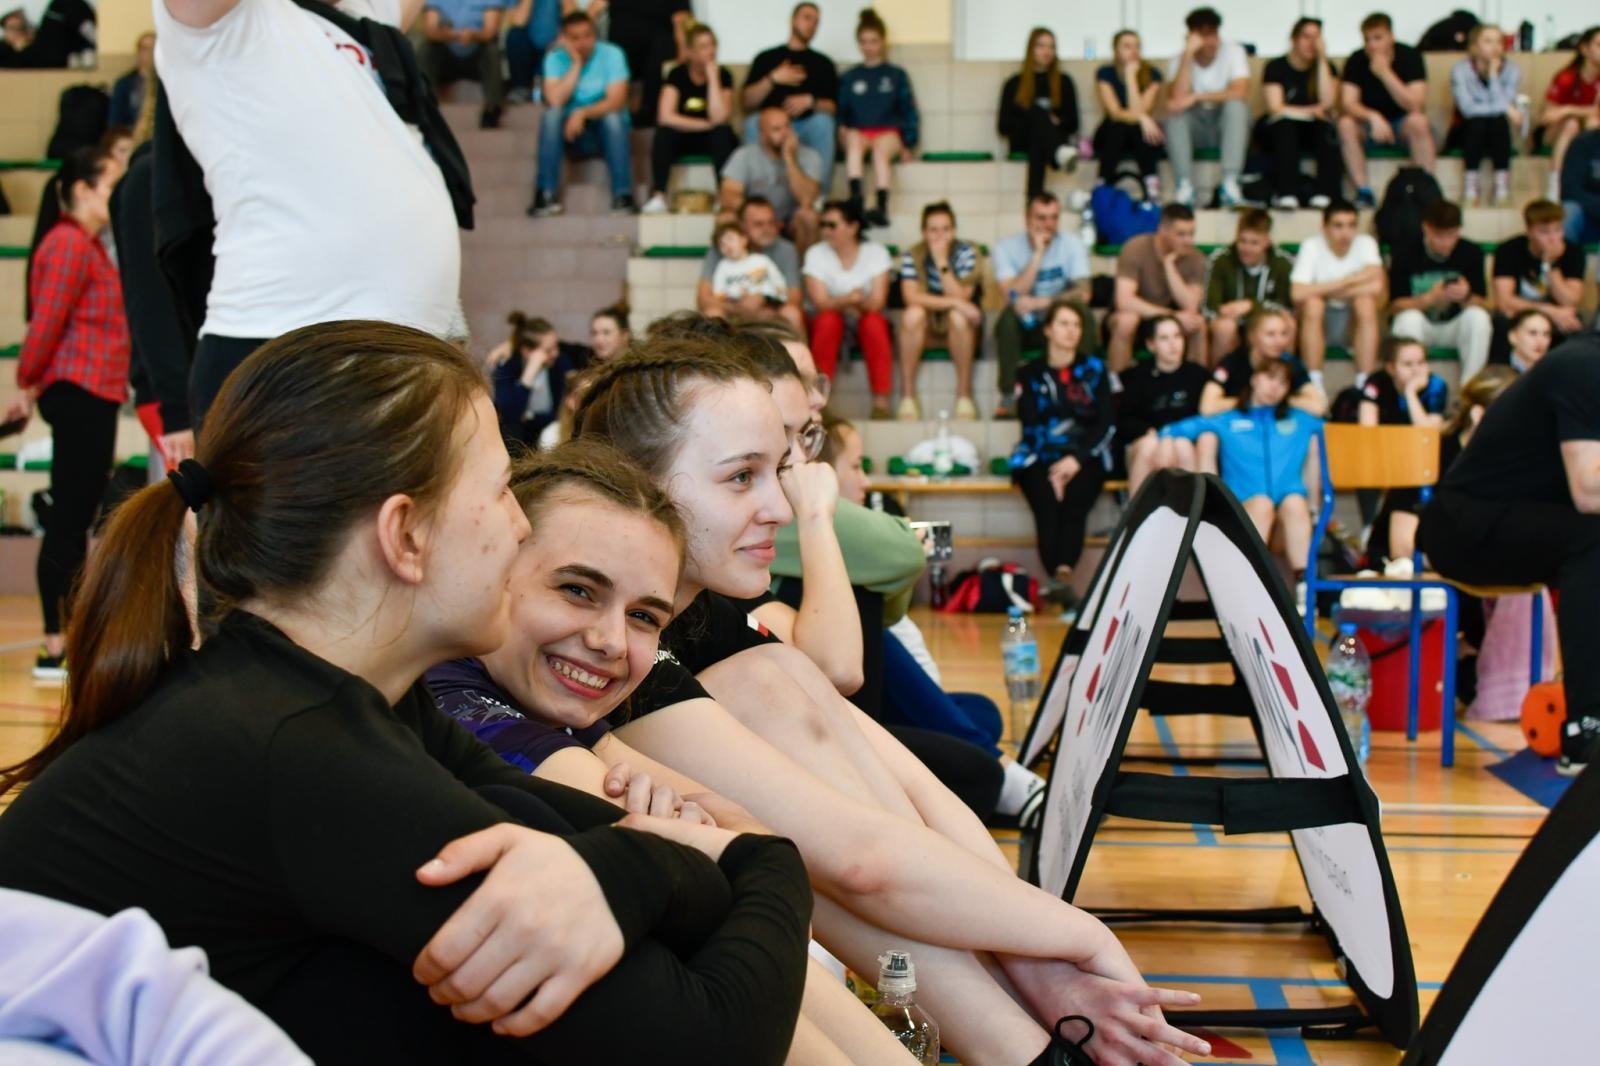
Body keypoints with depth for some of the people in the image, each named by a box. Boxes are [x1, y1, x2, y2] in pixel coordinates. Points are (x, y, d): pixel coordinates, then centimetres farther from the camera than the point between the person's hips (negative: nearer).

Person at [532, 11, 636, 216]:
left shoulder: (611, 53, -10)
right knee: (552, 115, -28)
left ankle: (623, 196, -33)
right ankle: (546, 195, -30)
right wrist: (576, 64, -19)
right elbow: (555, 101, -20)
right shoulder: (555, 58, -5)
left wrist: (583, 113, -35)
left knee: (613, 116, -32)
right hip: (571, 131, 1)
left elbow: (617, 101, -21)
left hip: (609, 131, -1)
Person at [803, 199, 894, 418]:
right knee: (827, 320, -33)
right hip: (832, 320, 0)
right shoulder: (816, 254, -7)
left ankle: (881, 402, -32)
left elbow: (878, 302, -15)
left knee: (873, 322, -33)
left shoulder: (876, 252, -7)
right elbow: (819, 302, -16)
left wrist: (860, 303, -38)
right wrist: (846, 301, -36)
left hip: (866, 320, 0)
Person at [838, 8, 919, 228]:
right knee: (854, 140, -36)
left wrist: (908, 144, 3)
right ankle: (856, 197, -54)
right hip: (859, 131, 1)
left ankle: (882, 207, -50)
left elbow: (910, 112, 13)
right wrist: (841, 128, -7)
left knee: (880, 149, -36)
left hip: (889, 133, -1)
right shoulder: (849, 78, 18)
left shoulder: (896, 75, 15)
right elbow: (841, 112, 15)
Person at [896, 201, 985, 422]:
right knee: (913, 314, -32)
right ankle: (907, 395, -25)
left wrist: (942, 262, -28)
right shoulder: (913, 255, -10)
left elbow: (960, 297, -22)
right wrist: (953, 302, -30)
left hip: (962, 330, -1)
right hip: (926, 330, 1)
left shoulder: (967, 252, -12)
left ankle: (964, 394, -23)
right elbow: (911, 297, -23)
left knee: (957, 317, -35)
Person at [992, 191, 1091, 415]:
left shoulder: (1072, 244, -5)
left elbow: (1083, 292, -18)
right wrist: (1037, 253, -24)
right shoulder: (1007, 248, -8)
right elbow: (1014, 296, -22)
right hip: (1021, 329, -1)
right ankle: (1009, 398, -31)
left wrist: (1042, 302, -32)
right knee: (1010, 314, -34)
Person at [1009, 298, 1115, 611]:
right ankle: (1059, 581, -44)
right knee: (1048, 503, -31)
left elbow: (1106, 424, 6)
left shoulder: (1095, 369, 15)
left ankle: (1063, 575, -48)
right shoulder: (1030, 374, 15)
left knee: (1075, 501, -31)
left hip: (1085, 456, 0)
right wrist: (1054, 470, -11)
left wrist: (1077, 459, -9)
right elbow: (1030, 426, 5)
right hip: (1040, 458, 0)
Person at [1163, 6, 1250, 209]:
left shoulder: (1233, 51, -6)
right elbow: (1177, 97, -22)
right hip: (1196, 129, 1)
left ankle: (1230, 184, -38)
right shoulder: (1180, 60, -4)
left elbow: (1240, 92, -22)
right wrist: (1188, 55, -25)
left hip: (1227, 126, -1)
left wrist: (1196, 97, -25)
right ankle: (1184, 186, -36)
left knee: (1236, 105, -31)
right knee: (1174, 112, -28)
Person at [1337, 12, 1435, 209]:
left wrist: (1385, 73, -31)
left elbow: (1415, 106, -25)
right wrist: (1373, 117, -39)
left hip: (1402, 125, -2)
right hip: (1369, 124, 2)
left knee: (1418, 121, -34)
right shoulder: (1356, 61, -9)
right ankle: (1364, 192, -27)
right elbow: (1347, 104, -19)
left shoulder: (1410, 57, -13)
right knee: (1346, 124, -29)